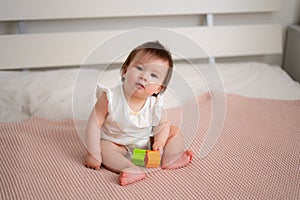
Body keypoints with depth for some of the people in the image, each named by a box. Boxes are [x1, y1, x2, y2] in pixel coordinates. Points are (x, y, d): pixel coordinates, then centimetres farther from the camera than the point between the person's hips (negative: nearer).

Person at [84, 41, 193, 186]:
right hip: (116, 145, -3)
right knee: (103, 147, -32)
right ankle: (132, 170, -41)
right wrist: (93, 155, -25)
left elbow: (163, 124, 0)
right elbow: (94, 124, -22)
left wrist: (160, 141, -20)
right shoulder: (110, 98, -26)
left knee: (175, 132, -2)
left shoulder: (154, 104, -18)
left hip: (146, 144, 3)